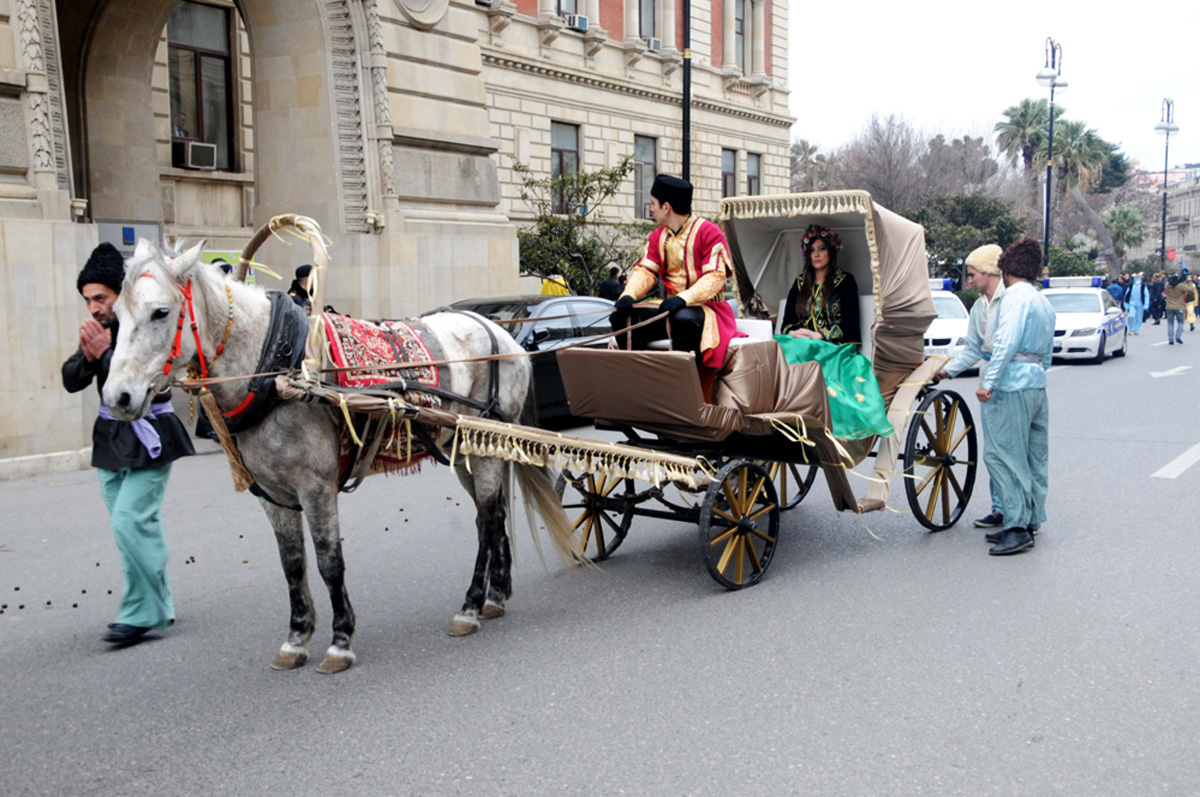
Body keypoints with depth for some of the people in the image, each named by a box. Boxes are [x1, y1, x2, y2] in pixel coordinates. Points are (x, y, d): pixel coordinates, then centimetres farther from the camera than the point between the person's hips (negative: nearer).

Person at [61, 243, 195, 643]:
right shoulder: (98, 329, 7)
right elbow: (71, 381, 4)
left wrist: (104, 353, -27)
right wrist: (88, 357, -15)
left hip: (147, 439, -7)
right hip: (111, 439, 8)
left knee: (130, 523, -13)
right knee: (138, 526, 12)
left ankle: (142, 613, -2)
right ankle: (158, 606, 23)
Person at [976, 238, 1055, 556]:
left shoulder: (1015, 297, -9)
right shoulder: (1044, 303, 19)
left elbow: (1006, 343, -19)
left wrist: (988, 382, -19)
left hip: (1012, 386, -10)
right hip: (1038, 385, 10)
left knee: (1000, 455, -8)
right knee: (1033, 458, 12)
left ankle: (1018, 526, -10)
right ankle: (1031, 521, 19)